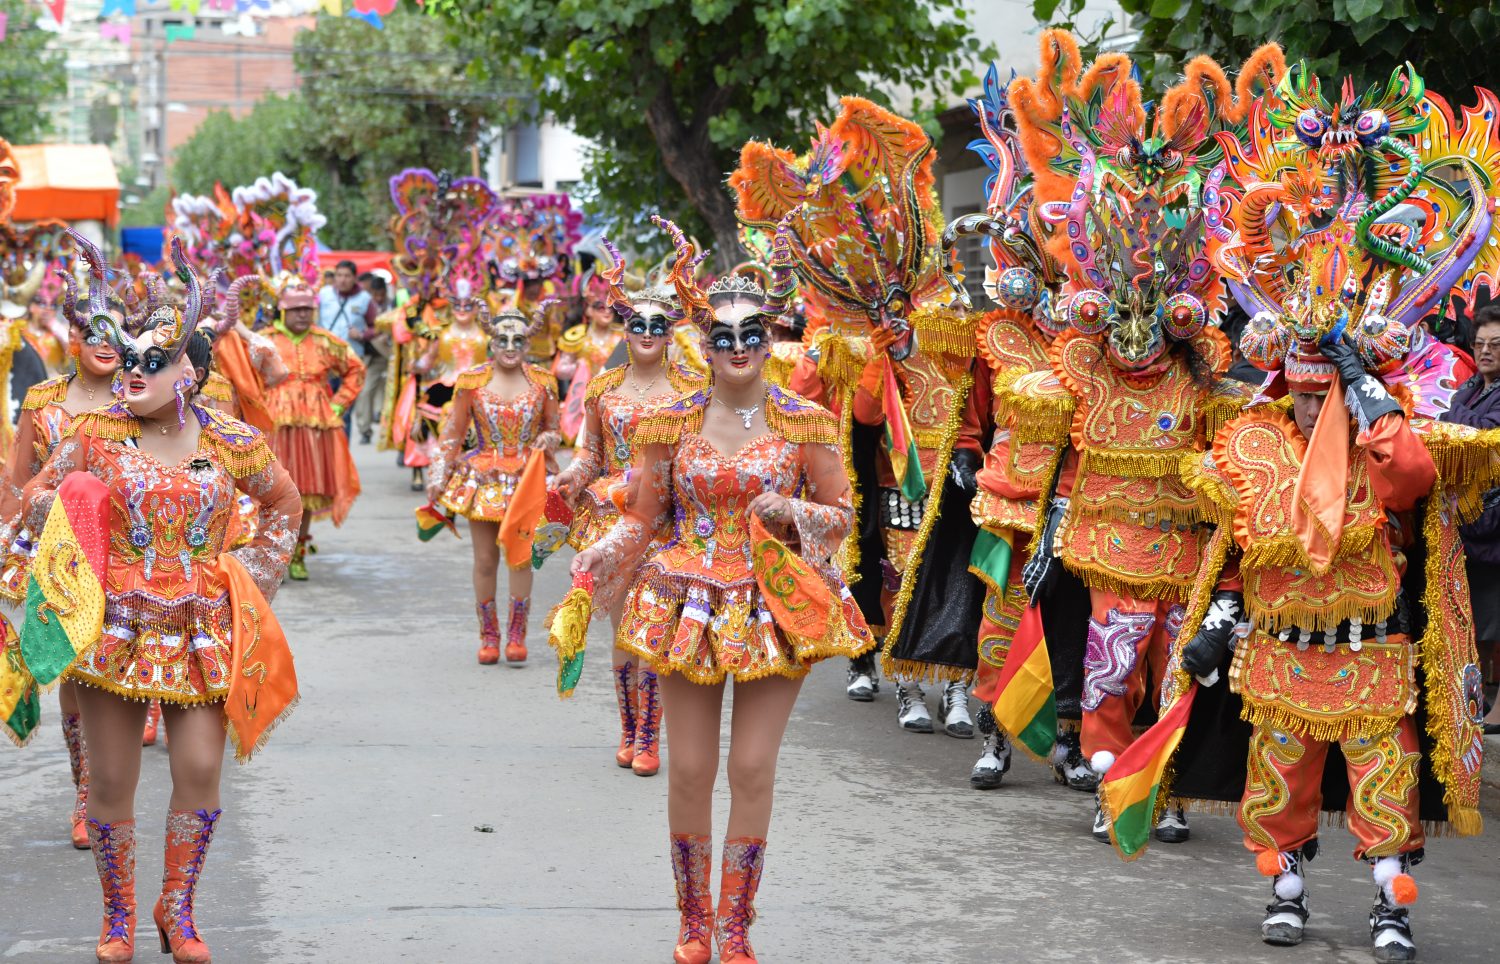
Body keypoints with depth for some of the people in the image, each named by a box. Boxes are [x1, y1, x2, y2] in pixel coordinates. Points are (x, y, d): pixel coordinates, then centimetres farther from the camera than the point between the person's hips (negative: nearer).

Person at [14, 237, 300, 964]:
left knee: (200, 771, -4)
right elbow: (38, 495, 10)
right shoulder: (98, 434, 0)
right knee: (111, 779, 3)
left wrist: (257, 576, 10)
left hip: (202, 629, 0)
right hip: (115, 625, 0)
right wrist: (63, 529, -11)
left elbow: (284, 503, 18)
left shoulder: (234, 442, 1)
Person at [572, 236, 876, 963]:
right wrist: (603, 551, -15)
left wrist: (791, 510, -14)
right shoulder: (672, 424, 2)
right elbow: (643, 518, 5)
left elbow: (842, 515, 5)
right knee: (690, 769, 1)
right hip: (689, 603, 1)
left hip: (775, 604, -1)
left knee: (753, 768, -2)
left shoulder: (803, 424, -1)